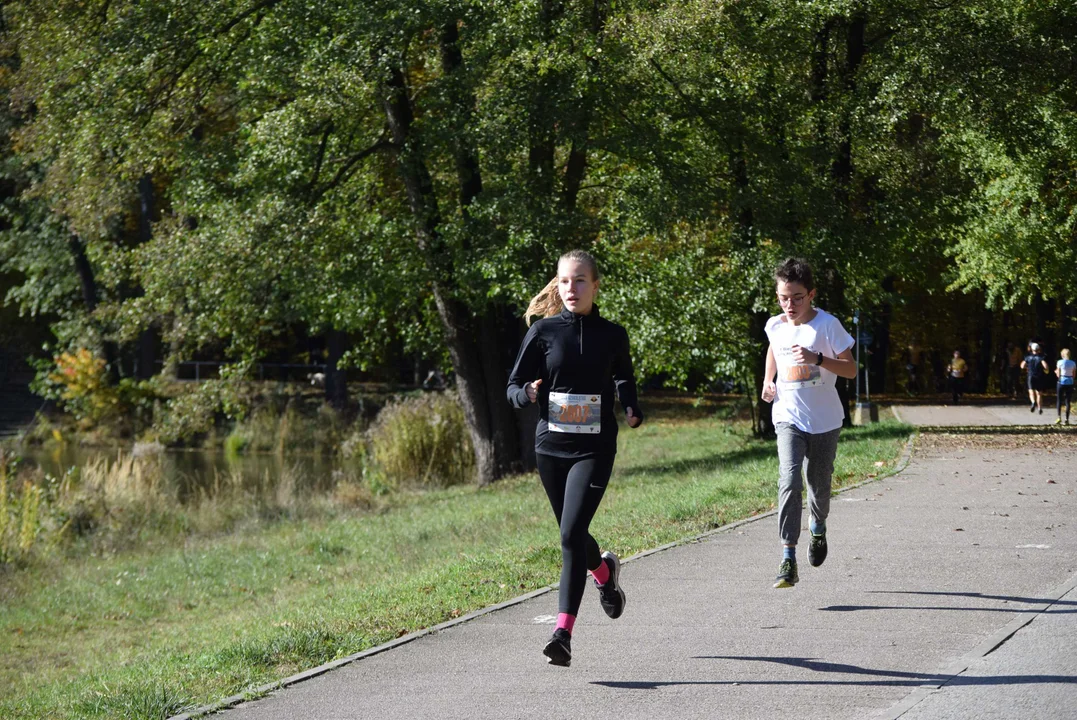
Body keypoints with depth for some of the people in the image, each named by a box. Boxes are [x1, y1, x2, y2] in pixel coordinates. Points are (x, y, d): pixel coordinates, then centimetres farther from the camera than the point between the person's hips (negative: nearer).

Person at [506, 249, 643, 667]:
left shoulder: (612, 336, 2)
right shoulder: (543, 331, 1)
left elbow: (624, 380, 20)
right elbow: (514, 386, 4)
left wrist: (632, 412, 1)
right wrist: (529, 394, -19)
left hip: (594, 448, -2)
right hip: (551, 446, 2)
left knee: (572, 534, -17)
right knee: (571, 535, 17)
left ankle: (564, 633, -20)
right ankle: (604, 570, 52)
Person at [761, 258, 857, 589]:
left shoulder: (827, 325, -11)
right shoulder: (775, 326, 1)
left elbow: (851, 369, -13)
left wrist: (817, 359, -28)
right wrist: (767, 380, 12)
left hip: (825, 421, -1)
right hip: (788, 418, 1)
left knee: (819, 484, 12)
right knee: (789, 481, -19)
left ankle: (818, 527, 48)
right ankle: (788, 561, -23)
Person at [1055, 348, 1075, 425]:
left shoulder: (1060, 362, -6)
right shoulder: (1073, 363, 2)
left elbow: (1058, 375, -4)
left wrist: (1056, 372, 16)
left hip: (1061, 382, -2)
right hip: (1070, 383, 2)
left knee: (1059, 400, 7)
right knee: (1068, 402, 7)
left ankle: (1059, 417, -7)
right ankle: (1067, 419, 3)